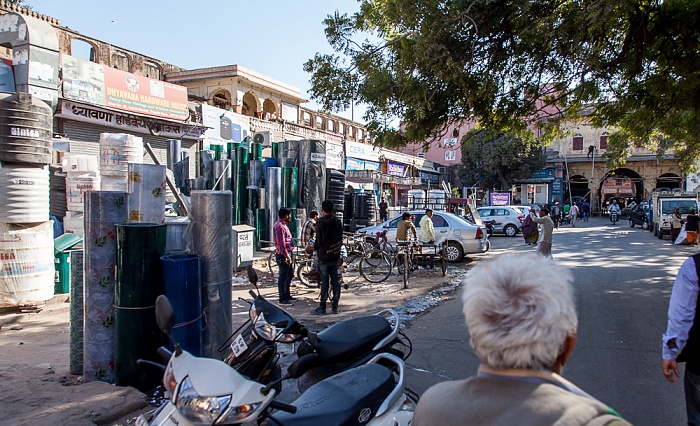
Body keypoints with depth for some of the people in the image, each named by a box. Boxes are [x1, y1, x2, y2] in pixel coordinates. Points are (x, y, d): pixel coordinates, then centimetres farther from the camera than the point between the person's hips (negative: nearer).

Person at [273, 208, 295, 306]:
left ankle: (287, 295, 30)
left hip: (287, 254, 11)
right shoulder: (280, 226, -19)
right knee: (283, 277, -5)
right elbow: (281, 244, -24)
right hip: (283, 255, -11)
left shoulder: (283, 225, 15)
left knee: (289, 275, 19)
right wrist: (287, 256, -24)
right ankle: (282, 299, 1)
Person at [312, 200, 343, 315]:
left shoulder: (320, 222, -13)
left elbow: (319, 241, -12)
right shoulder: (338, 222, 3)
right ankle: (335, 306, 15)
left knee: (324, 282, -2)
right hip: (335, 256, 5)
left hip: (324, 256, -5)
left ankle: (322, 308, 3)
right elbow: (341, 238, 9)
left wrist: (315, 248, 8)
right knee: (335, 281, 9)